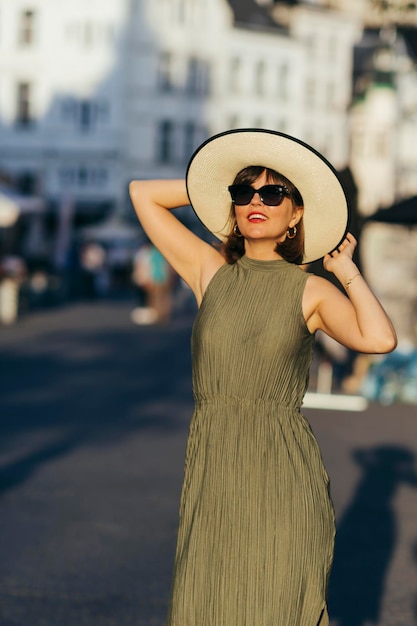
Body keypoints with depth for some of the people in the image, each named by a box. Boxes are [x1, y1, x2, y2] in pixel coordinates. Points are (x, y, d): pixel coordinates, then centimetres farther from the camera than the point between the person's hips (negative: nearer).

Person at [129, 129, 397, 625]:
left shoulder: (312, 292, 4)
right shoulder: (211, 272, 9)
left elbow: (379, 339, -15)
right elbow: (142, 193, 14)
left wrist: (346, 269, -1)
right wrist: (222, 182, 17)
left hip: (284, 479, -2)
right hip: (212, 470, 2)